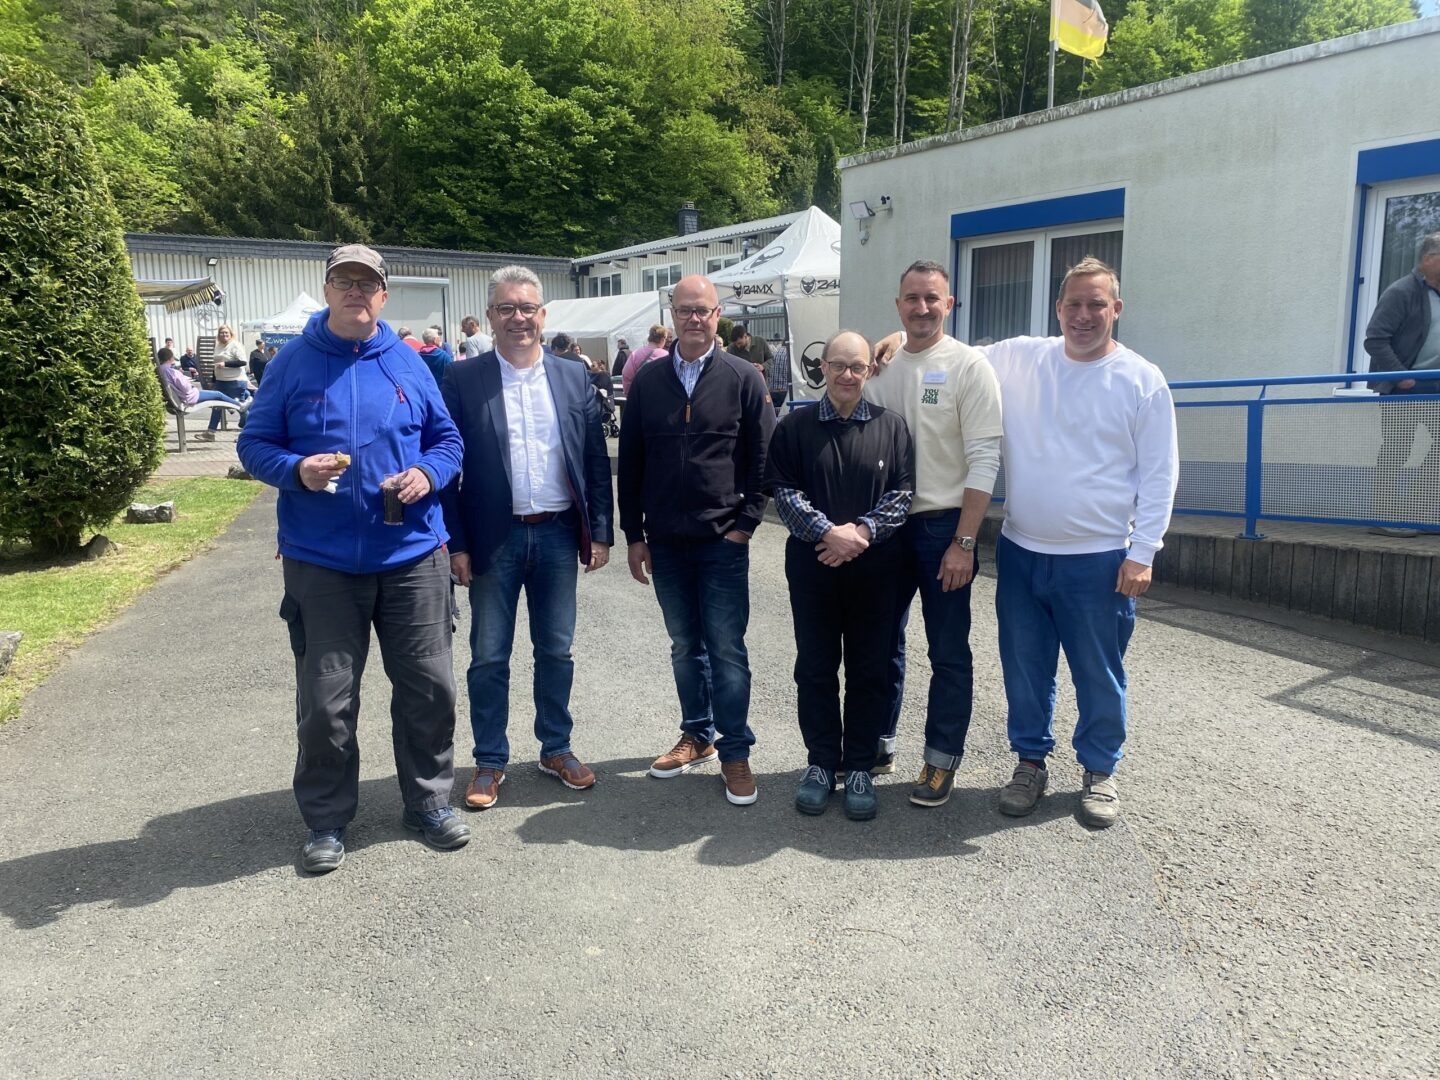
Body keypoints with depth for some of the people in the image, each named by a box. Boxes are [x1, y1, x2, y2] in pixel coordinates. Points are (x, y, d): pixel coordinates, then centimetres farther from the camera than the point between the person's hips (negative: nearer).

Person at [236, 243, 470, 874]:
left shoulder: (408, 364, 6)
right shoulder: (293, 363, 1)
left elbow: (446, 439, 11)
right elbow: (254, 444, 3)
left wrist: (427, 474, -10)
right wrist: (297, 468, -18)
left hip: (412, 556, 2)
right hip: (321, 562, -1)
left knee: (428, 687, 9)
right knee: (325, 703, 5)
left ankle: (429, 802, 28)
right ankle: (326, 820, 24)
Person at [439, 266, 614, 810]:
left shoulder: (573, 377, 4)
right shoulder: (462, 380, -3)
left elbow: (597, 460, 5)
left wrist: (600, 533, 1)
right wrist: (456, 543, -8)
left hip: (558, 535, 2)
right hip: (494, 538, -2)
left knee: (556, 650, 13)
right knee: (488, 656, 8)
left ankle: (556, 748, 29)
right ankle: (490, 761, 23)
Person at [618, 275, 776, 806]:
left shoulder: (744, 379, -2)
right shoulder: (648, 381, 5)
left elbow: (764, 458, -2)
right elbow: (630, 460, 7)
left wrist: (746, 522, -8)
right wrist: (634, 534, 5)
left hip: (723, 541, -3)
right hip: (665, 541, 3)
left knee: (726, 648, 0)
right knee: (685, 646, 15)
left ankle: (735, 752, 11)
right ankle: (698, 735, 30)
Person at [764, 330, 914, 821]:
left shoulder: (891, 426, 4)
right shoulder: (796, 426, 3)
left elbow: (902, 491, 1)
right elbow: (782, 489, -3)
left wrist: (862, 531, -14)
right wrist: (828, 531, -15)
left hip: (875, 565, 0)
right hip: (812, 563, 0)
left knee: (869, 669, 6)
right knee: (815, 666, 7)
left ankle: (860, 766, 19)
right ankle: (821, 762, 21)